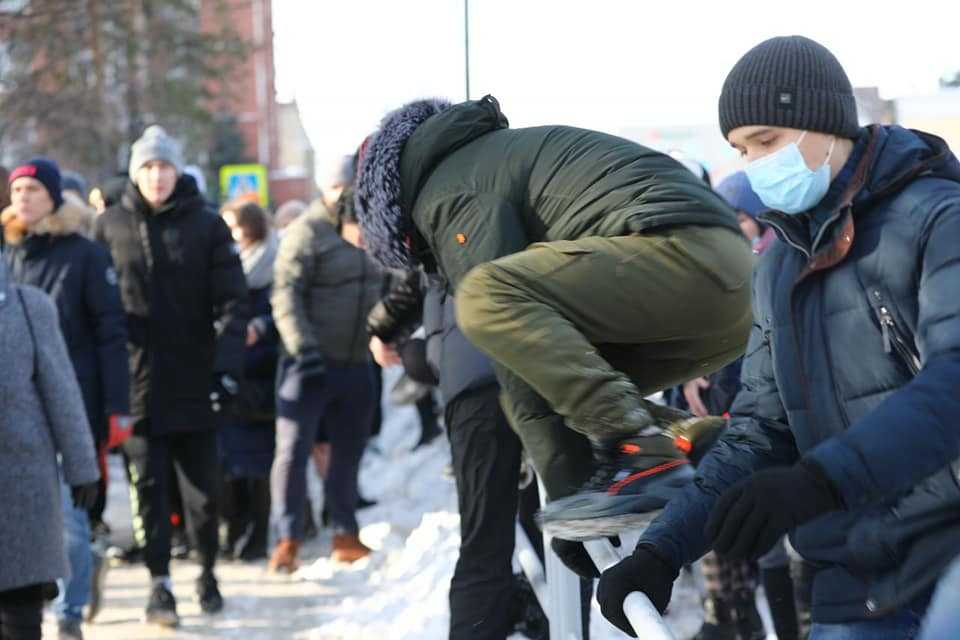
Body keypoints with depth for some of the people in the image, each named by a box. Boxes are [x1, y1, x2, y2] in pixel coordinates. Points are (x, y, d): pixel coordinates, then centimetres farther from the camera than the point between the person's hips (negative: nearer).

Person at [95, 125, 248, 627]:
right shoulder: (111, 226, 4)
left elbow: (232, 301, -3)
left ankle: (207, 571, 26)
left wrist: (227, 363, -14)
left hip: (194, 378, 0)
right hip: (138, 380, 0)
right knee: (149, 484, 0)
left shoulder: (206, 225, 0)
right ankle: (159, 581, 6)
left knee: (202, 486, 7)